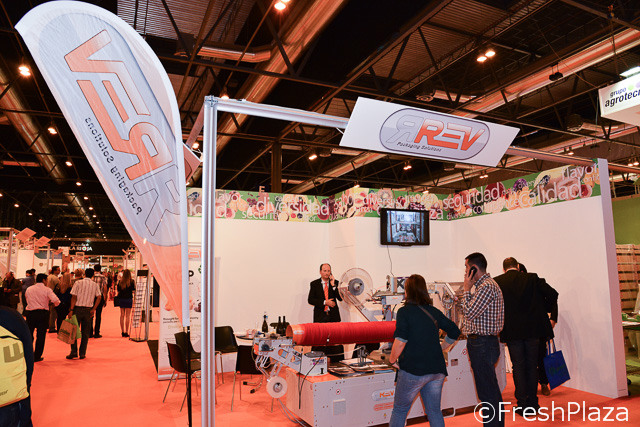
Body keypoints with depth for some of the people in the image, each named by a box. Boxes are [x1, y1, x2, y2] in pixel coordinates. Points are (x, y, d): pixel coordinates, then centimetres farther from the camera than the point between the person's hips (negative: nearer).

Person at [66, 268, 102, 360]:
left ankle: (73, 352, 3)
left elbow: (74, 297, -7)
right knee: (85, 332, 8)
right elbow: (99, 297, -5)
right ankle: (82, 353, 10)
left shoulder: (78, 283, -2)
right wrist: (93, 309, -2)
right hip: (88, 310, 2)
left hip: (78, 308, -2)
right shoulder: (95, 285, 5)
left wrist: (71, 310, -9)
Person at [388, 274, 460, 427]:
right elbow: (454, 332, 14)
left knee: (399, 410, 10)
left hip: (413, 369, -5)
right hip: (437, 369, 5)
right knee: (434, 410, 15)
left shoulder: (404, 311, -8)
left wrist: (392, 360, -3)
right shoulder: (434, 311, 9)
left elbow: (400, 340, -17)